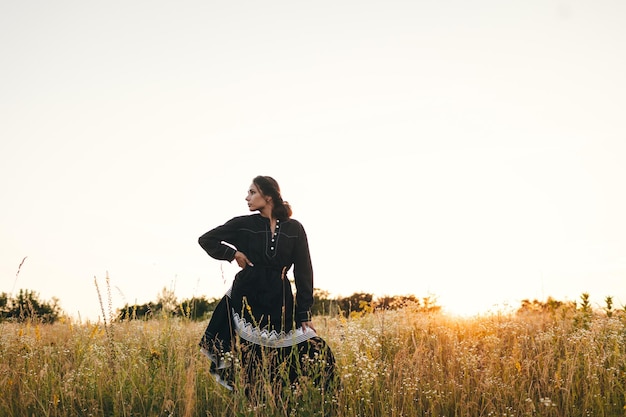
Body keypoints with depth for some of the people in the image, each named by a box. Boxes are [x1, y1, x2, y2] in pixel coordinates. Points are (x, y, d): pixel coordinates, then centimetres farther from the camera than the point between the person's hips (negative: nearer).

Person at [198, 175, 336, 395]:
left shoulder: (294, 229, 1)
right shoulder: (243, 224, 2)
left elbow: (303, 272, 2)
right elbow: (206, 239, 11)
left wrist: (305, 313, -3)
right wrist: (232, 254, -1)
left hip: (280, 302, 1)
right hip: (247, 300, 0)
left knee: (319, 356, -5)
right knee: (251, 364, 0)